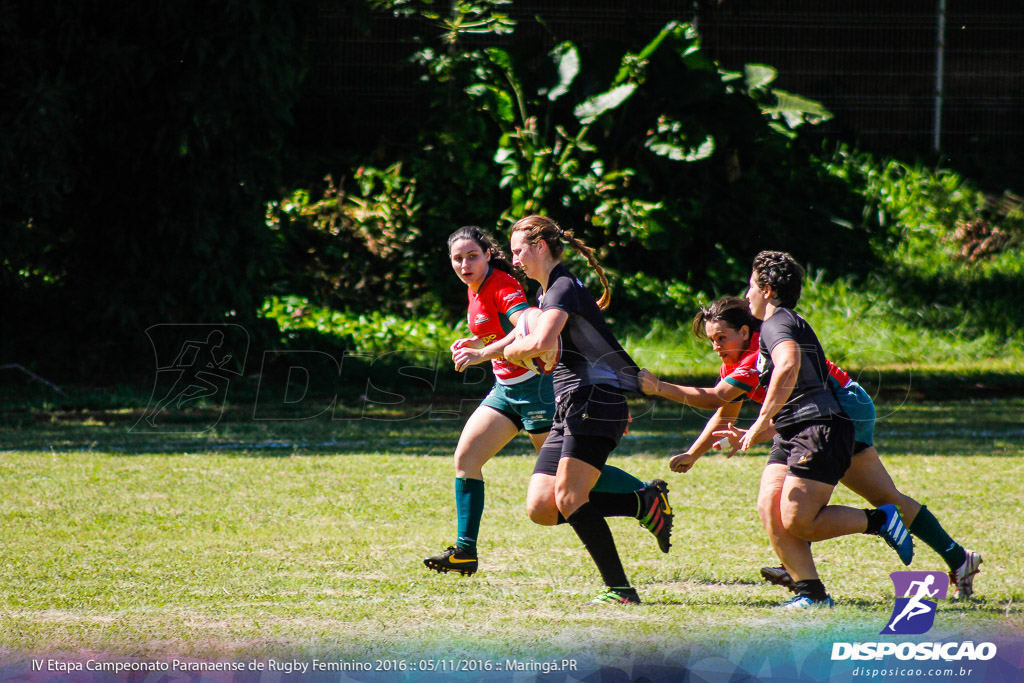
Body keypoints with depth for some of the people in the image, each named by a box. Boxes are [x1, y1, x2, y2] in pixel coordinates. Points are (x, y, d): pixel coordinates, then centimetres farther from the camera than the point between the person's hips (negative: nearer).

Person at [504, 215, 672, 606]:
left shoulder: (563, 288, -11)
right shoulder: (550, 292, 22)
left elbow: (539, 342, -27)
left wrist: (511, 350, -8)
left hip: (596, 402, -10)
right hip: (569, 411, 10)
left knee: (569, 500, -18)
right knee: (540, 507, -1)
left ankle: (619, 589, -13)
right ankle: (646, 505, 4)